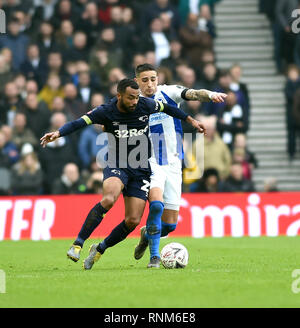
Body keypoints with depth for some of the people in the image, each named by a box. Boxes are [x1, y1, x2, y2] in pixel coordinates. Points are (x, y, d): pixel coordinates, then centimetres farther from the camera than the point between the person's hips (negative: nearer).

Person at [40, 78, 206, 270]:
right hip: (116, 167, -4)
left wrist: (191, 120, 25)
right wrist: (58, 133, -36)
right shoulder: (106, 112, -10)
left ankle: (99, 250, 18)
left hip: (141, 170, 4)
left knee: (133, 221, -5)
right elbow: (79, 123, -19)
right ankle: (78, 244, -29)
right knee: (109, 199, -34)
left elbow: (167, 108, 16)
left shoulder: (145, 105, -3)